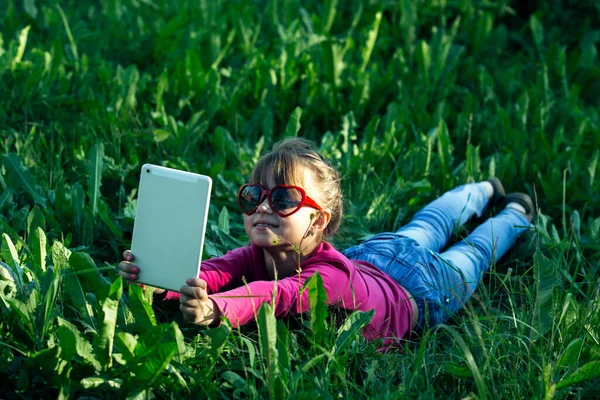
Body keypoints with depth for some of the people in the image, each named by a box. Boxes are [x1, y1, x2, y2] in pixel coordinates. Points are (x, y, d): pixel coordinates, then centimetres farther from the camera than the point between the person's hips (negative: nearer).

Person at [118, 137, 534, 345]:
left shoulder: (329, 277, -51)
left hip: (422, 287, -5)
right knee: (426, 229, 34)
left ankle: (516, 213, 58)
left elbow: (275, 294, -70)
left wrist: (215, 309, -87)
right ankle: (483, 191, 63)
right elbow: (215, 271, -49)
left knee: (471, 255, 27)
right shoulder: (259, 255, -32)